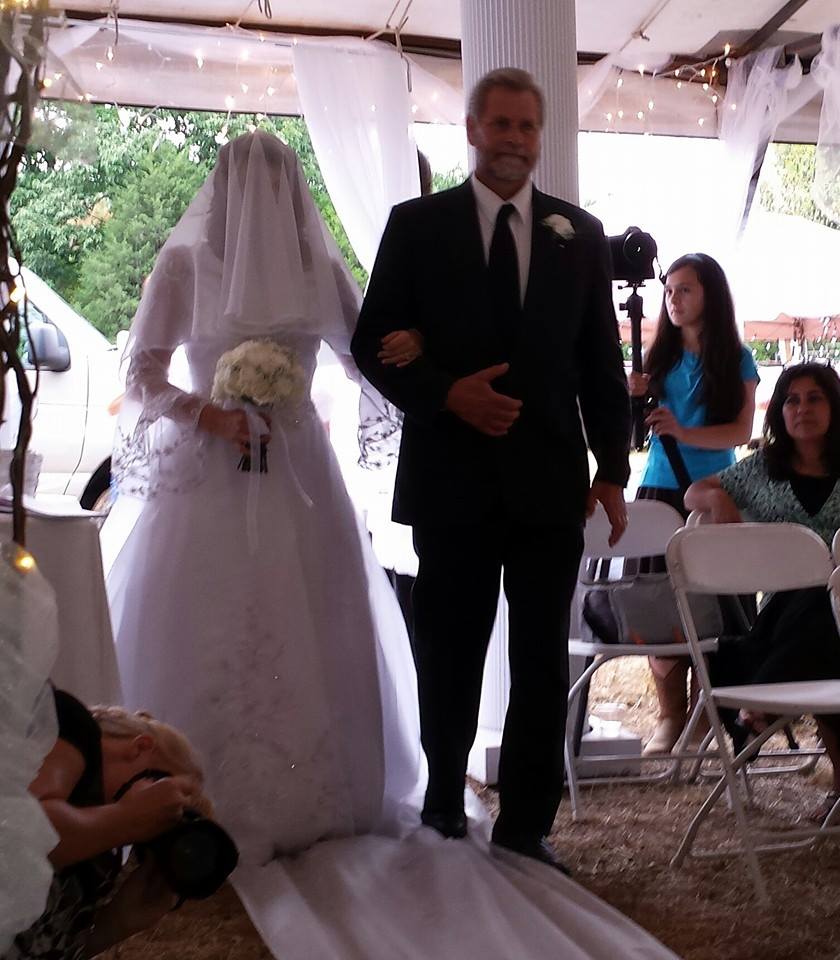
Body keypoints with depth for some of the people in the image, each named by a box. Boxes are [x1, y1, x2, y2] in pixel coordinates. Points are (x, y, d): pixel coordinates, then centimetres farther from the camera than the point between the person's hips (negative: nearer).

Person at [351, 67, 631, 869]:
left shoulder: (580, 233, 10)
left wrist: (613, 467, 3)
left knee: (544, 664, 3)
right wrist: (447, 394, -15)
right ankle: (443, 809, 29)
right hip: (452, 480, -1)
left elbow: (602, 361, 9)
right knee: (449, 660, 11)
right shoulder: (416, 225, 4)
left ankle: (525, 825, 16)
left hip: (550, 481, 1)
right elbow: (372, 343, 1)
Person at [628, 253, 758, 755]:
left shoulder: (736, 359, 0)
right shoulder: (659, 356, 9)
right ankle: (671, 714, 6)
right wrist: (633, 398, -11)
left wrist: (685, 433, -23)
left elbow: (742, 431, -8)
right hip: (658, 489, 3)